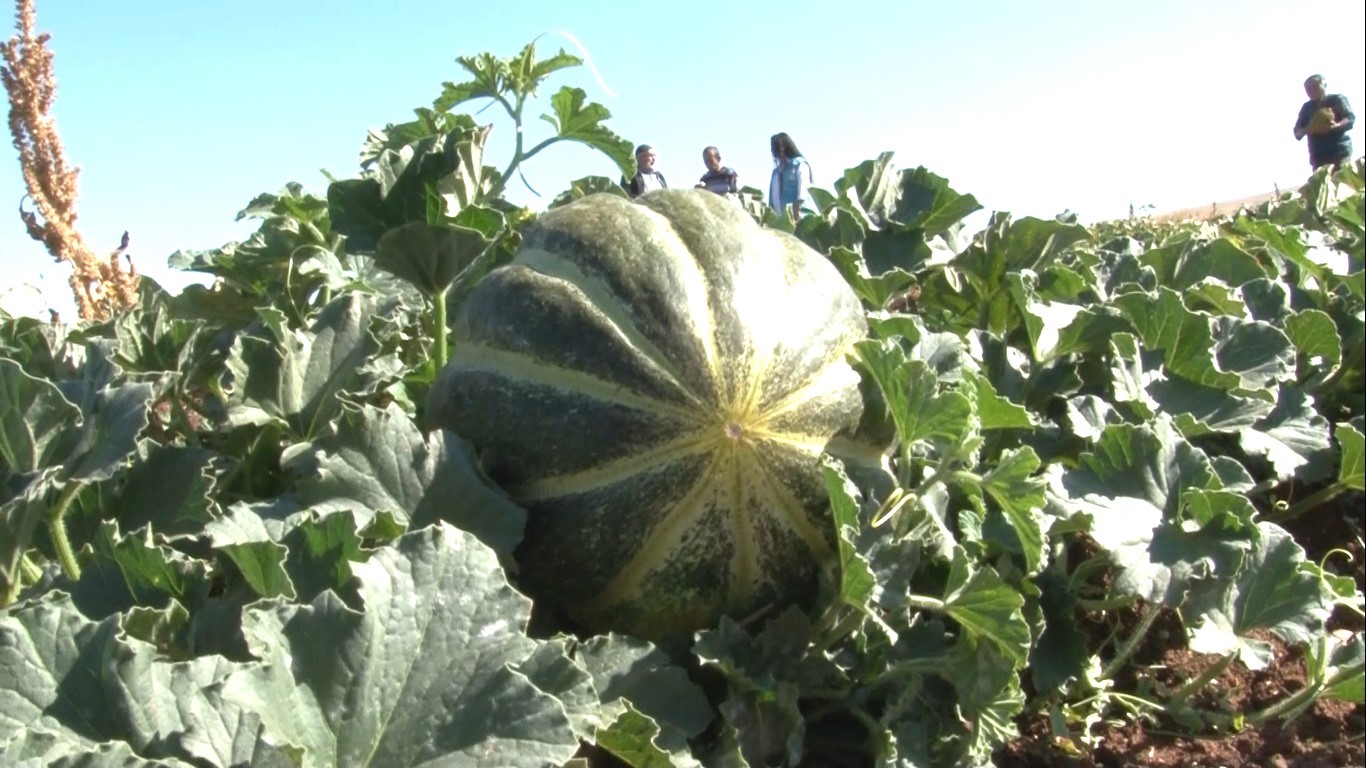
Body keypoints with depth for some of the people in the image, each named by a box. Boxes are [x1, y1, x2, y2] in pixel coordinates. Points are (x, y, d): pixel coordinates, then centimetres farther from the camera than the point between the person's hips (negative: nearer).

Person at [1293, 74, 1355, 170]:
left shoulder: (1337, 99, 8)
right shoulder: (1307, 107, 19)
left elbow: (1351, 119, -3)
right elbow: (1297, 133, 14)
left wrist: (1336, 126, -25)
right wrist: (1309, 129, -10)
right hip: (1318, 156, 4)